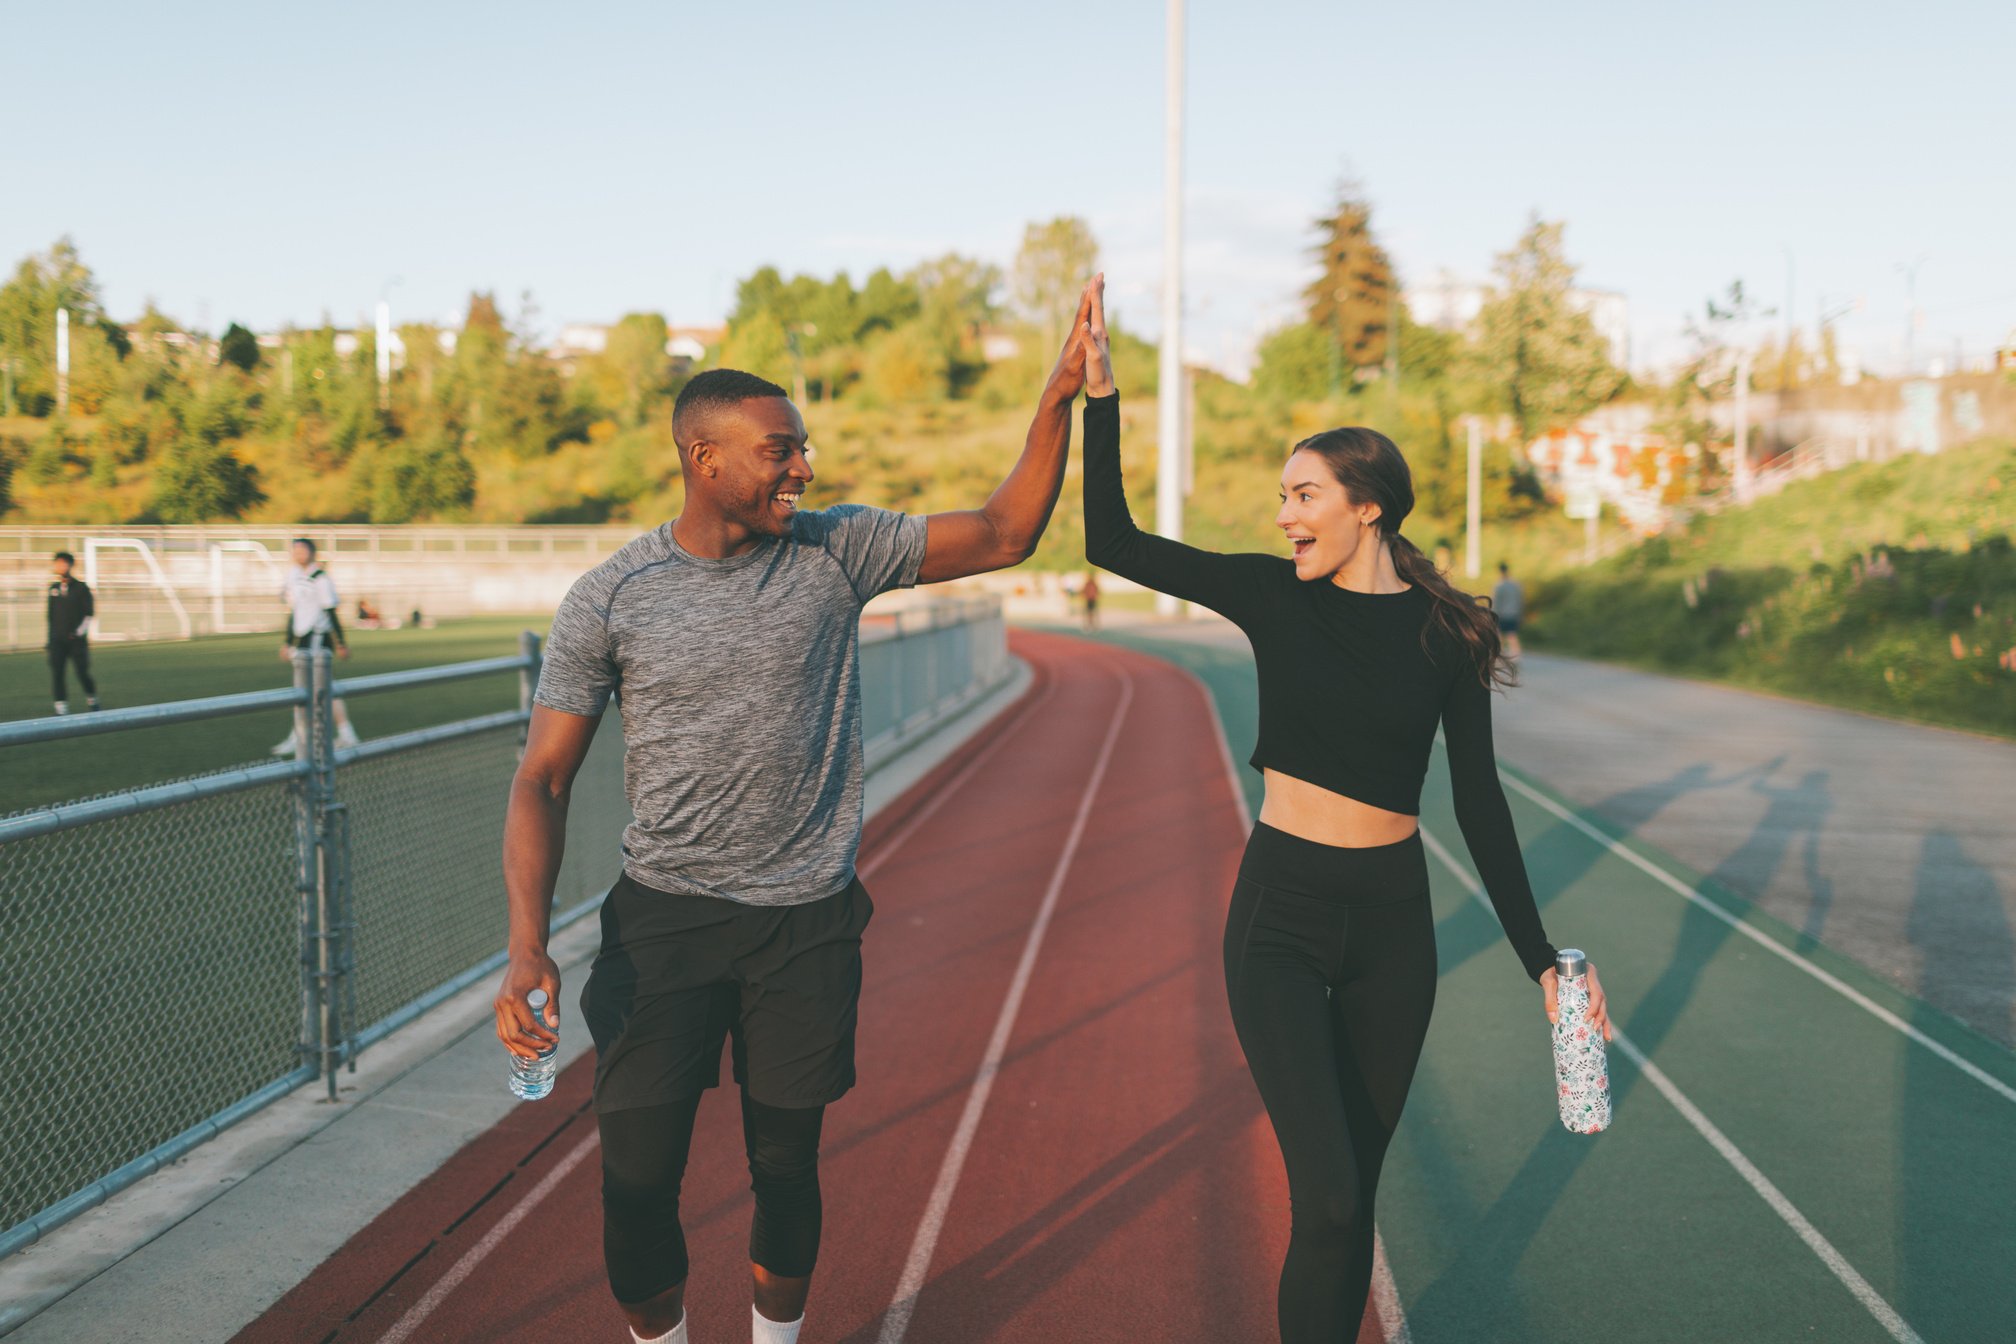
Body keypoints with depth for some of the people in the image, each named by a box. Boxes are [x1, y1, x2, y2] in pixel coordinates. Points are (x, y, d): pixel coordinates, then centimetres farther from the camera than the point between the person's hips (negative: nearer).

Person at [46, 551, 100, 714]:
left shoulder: (81, 587, -2)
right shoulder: (53, 587, 9)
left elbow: (89, 613, -3)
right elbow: (51, 614, 14)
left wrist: (80, 631, -12)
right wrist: (50, 637, 12)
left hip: (77, 638, -3)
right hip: (57, 640, 3)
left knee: (82, 672, -2)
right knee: (57, 673, -5)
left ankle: (92, 700, 20)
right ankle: (61, 706, -1)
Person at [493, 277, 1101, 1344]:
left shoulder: (837, 552, -1)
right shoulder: (609, 599, -5)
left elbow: (1003, 536, -1)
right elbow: (543, 779, -5)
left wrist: (1059, 399, -13)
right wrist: (526, 945, -17)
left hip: (806, 924, 1)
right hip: (664, 917, -1)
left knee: (785, 1171, 12)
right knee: (636, 1183, 0)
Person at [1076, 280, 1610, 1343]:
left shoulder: (1445, 633, -2)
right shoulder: (1275, 596, -2)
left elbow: (1478, 801, 2)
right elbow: (1112, 541, -3)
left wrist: (1540, 959, 1)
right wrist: (1100, 397, -11)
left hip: (1394, 923, 1)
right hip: (1280, 916, -1)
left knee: (1353, 1188, 11)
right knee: (1329, 1197, -11)